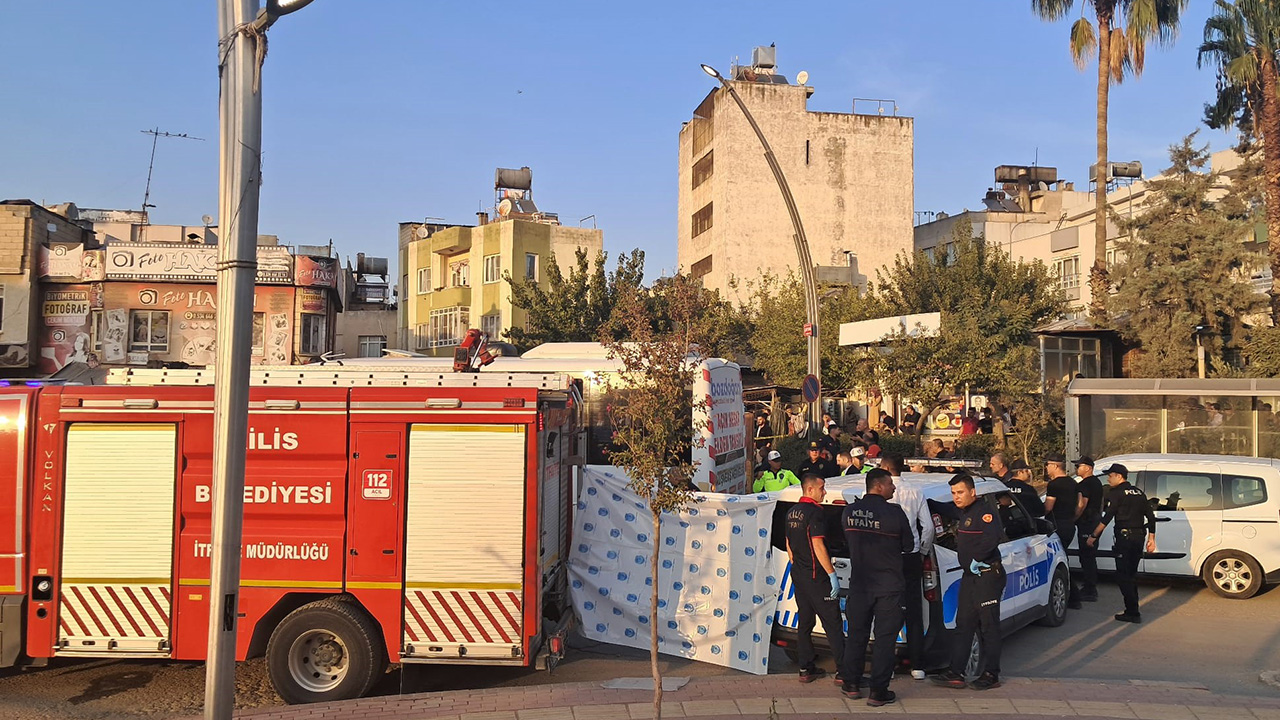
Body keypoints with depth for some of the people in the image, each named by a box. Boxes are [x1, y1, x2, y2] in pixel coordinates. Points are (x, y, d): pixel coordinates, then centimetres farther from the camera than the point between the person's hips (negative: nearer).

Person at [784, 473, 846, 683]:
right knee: (832, 623, -4)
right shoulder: (814, 512, -15)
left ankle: (806, 669, 14)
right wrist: (832, 574, -17)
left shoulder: (792, 512, 12)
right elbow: (818, 546, -20)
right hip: (816, 576, -9)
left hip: (798, 575, 9)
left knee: (804, 621, 11)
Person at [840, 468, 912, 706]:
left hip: (859, 584, 4)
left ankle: (851, 685, 23)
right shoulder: (894, 512, -15)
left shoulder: (849, 511, -2)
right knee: (885, 638, 3)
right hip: (889, 586, -4)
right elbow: (907, 546, -3)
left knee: (857, 634, 15)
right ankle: (878, 692, 5)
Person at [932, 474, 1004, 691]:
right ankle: (956, 673, 11)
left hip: (987, 576, -9)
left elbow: (994, 536, -32)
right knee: (963, 626, 8)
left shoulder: (984, 510, -15)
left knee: (988, 626, 0)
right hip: (969, 576, 9)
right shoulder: (963, 512, 14)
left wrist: (977, 559, -24)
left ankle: (991, 675, 10)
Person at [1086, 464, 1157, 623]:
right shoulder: (1139, 493, 16)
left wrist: (1093, 536, -8)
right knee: (1131, 574, 17)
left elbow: (1106, 518, -14)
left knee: (1123, 576, -4)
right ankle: (1133, 609, 21)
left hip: (1124, 538, -8)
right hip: (1139, 537, 8)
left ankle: (1133, 613, -7)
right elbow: (1151, 517, 15)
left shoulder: (1116, 493, -7)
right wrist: (1151, 539, 18)